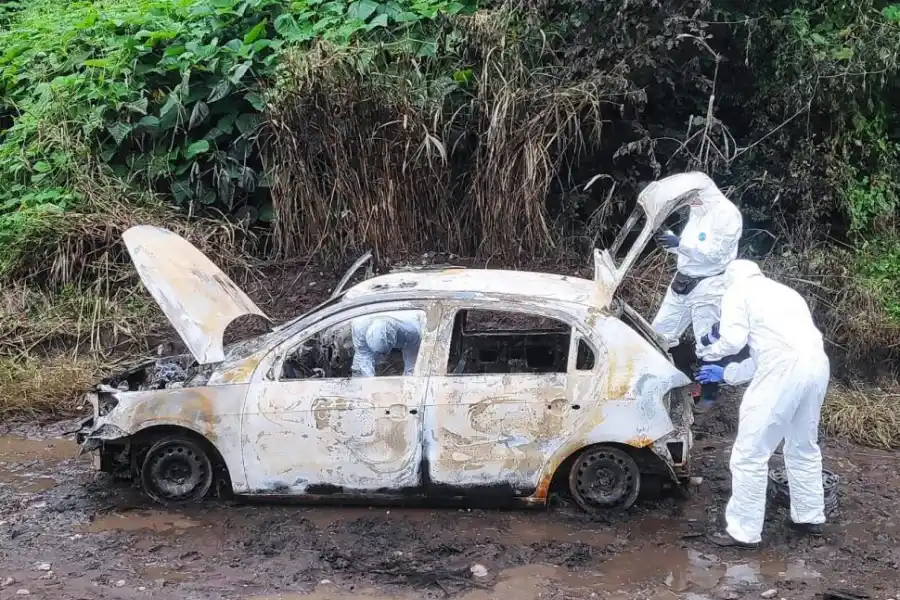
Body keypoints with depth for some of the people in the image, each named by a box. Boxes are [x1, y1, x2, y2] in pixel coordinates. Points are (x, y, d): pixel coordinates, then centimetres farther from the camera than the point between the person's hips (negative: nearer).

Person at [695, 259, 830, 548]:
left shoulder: (738, 290, 12)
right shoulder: (785, 292, 34)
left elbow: (733, 340, -3)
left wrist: (710, 351, 18)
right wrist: (725, 374, 42)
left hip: (786, 369, -8)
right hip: (817, 364, 8)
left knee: (750, 454, 1)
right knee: (803, 446, 26)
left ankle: (743, 531, 6)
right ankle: (809, 517, 38)